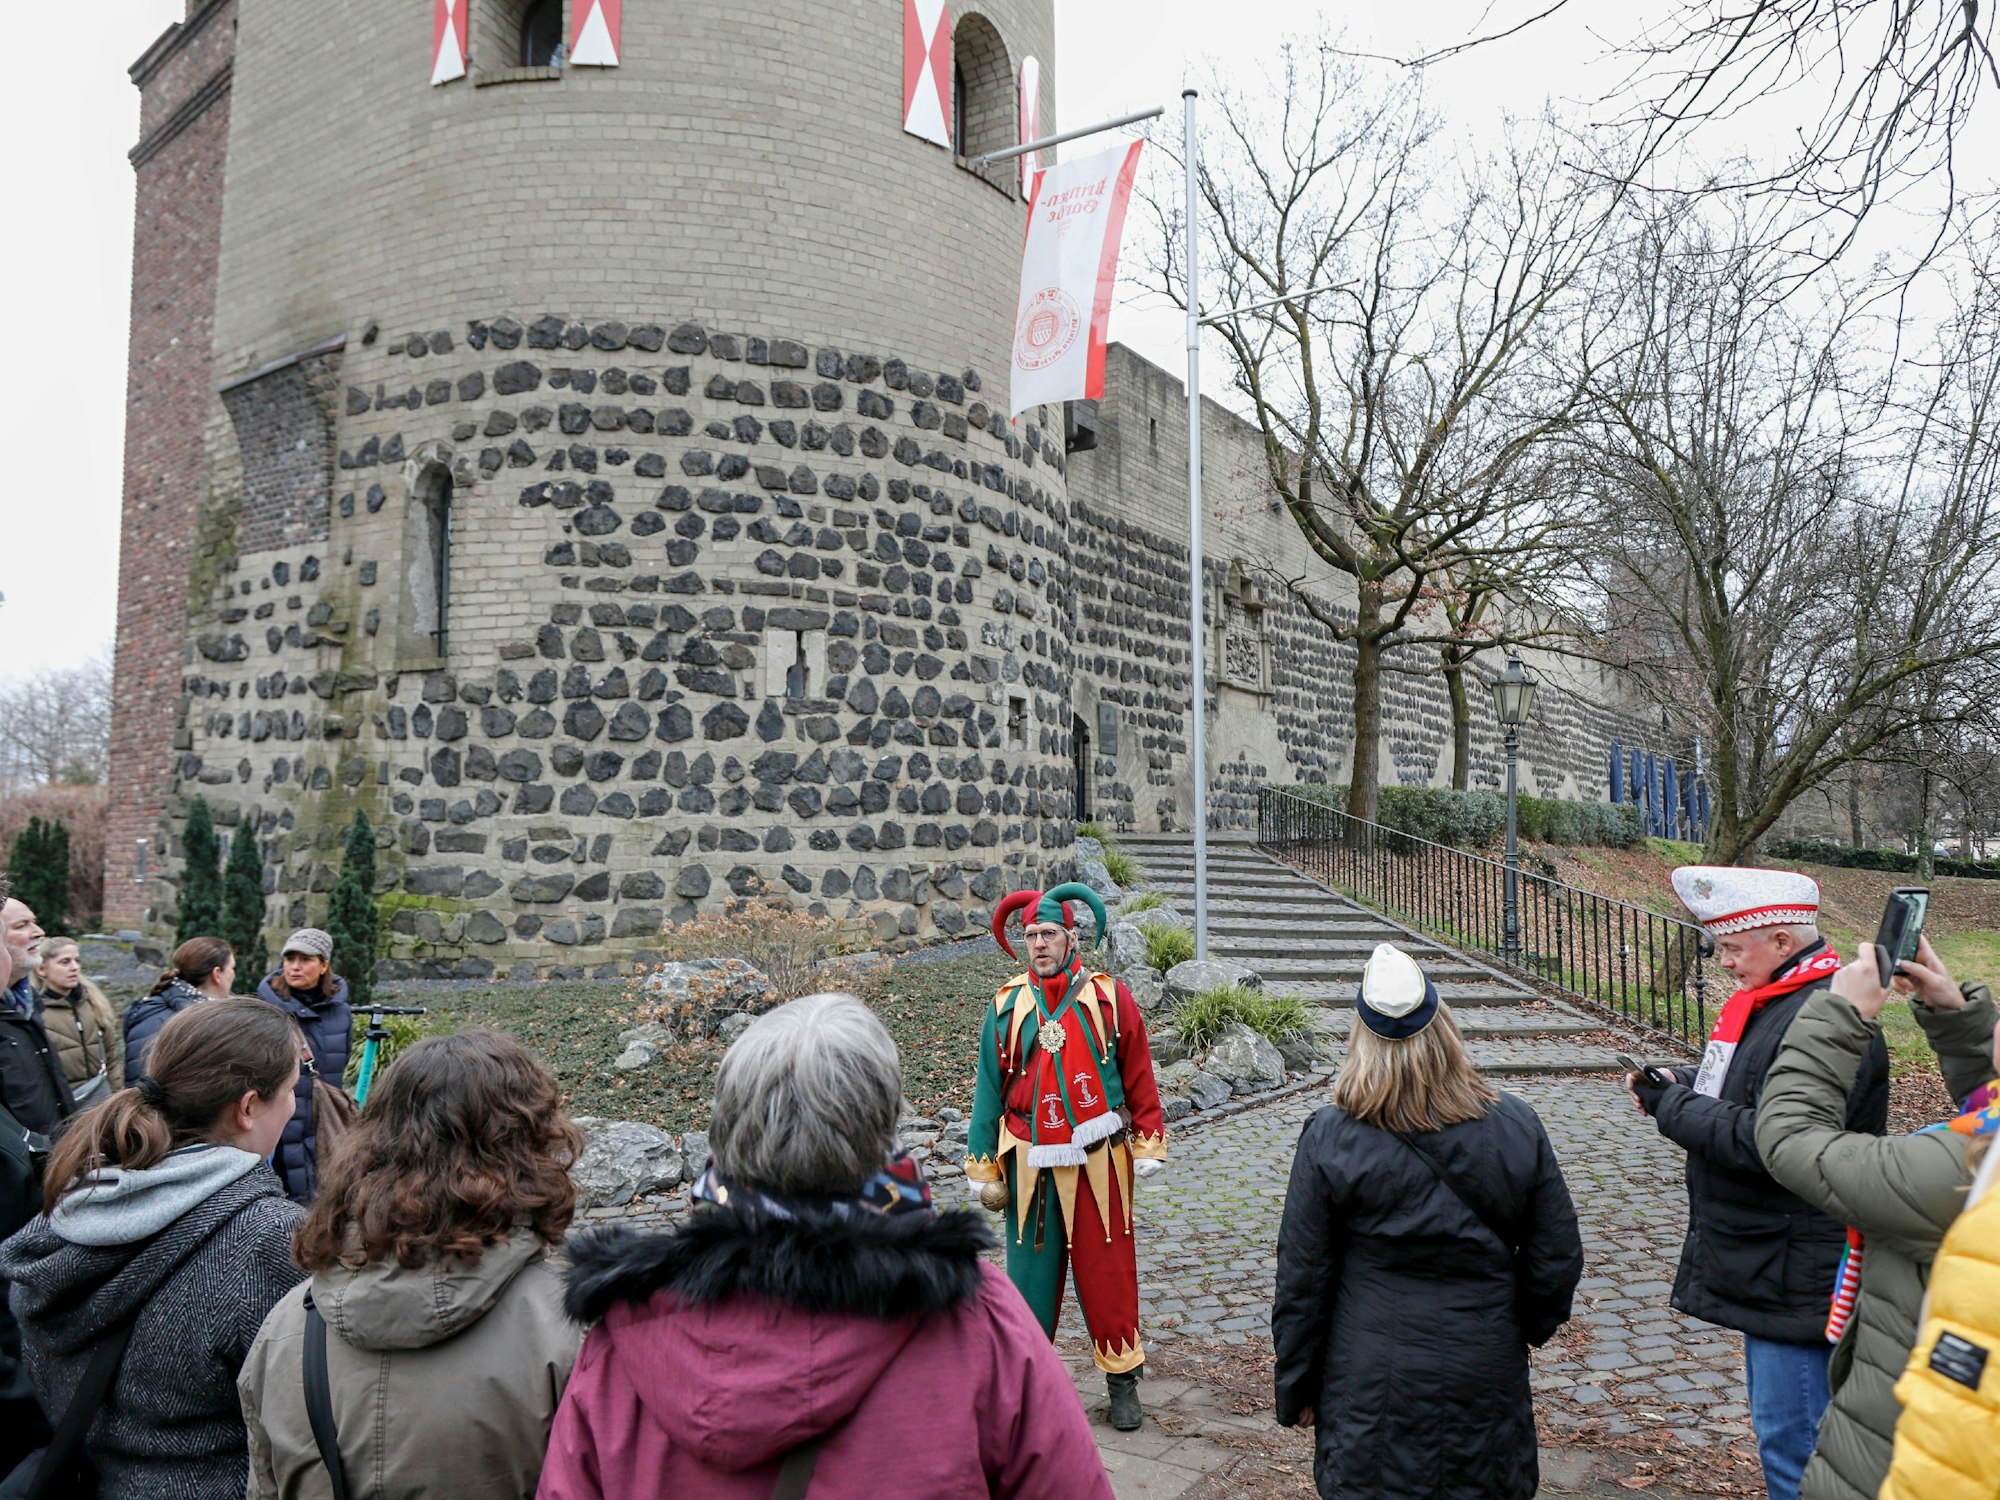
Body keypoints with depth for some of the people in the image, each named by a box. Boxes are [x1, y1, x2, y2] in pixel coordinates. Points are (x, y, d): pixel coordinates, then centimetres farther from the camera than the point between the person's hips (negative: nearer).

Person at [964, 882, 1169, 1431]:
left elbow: (1138, 1077, 3)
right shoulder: (1006, 1005, 1)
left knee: (1107, 1270, 7)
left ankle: (1122, 1379, 22)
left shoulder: (1109, 997, -3)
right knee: (1031, 1271, 9)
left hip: (1097, 1160, -1)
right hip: (1031, 1163, 1)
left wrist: (1147, 1146, 1)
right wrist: (985, 1169, 6)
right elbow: (989, 1091, 6)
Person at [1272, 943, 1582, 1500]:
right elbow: (1557, 1260, 2)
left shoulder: (1329, 1139, -13)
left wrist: (1296, 1387, 6)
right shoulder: (1517, 1127, -7)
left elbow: (1301, 1280, -7)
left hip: (1371, 1392, -2)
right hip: (1486, 1385, 2)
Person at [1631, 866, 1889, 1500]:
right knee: (1780, 1429, 22)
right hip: (1763, 1259, 10)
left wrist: (1674, 1109, -18)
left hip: (1795, 1274, -10)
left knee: (1790, 1440, 1)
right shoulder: (1771, 1001, 10)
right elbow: (1745, 1093, 21)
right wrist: (1680, 1087, 2)